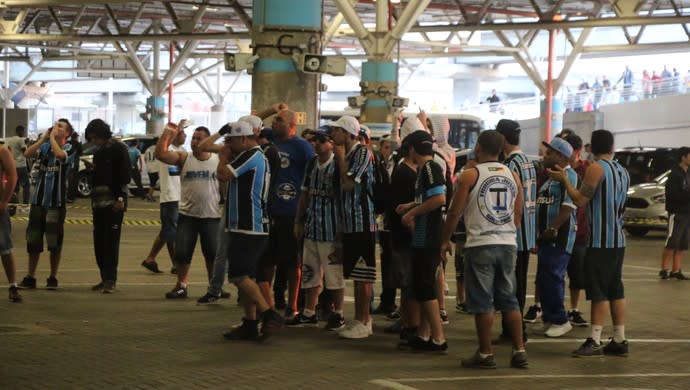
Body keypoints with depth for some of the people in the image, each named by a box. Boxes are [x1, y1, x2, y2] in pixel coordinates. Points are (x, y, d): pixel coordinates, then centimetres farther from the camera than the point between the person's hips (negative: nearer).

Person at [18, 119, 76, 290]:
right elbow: (27, 153, -9)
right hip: (38, 200, 4)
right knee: (33, 240, 7)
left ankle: (53, 278, 12)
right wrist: (44, 138, -8)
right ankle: (30, 278, 14)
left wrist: (52, 137, -13)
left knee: (54, 242, 2)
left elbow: (60, 155, -26)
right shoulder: (44, 146, 7)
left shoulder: (68, 148, -4)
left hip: (56, 202, -4)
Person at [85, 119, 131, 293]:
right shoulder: (98, 152, 19)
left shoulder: (119, 148, -4)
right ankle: (105, 277, 12)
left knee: (111, 240, -9)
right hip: (98, 201, 8)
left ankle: (110, 280, -8)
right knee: (99, 241, 6)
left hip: (114, 201, -8)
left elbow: (125, 174, -11)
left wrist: (121, 198, -16)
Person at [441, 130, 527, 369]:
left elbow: (455, 211, -5)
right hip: (508, 244, 5)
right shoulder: (512, 176, 8)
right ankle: (519, 351, 9)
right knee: (509, 300, 11)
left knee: (482, 302, 1)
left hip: (480, 244, -5)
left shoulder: (470, 175, -6)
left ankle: (485, 354, 4)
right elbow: (518, 214, 13)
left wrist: (445, 240, 7)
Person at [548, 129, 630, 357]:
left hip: (601, 241, -8)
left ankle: (595, 342, -10)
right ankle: (619, 341, 12)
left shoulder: (597, 168, -11)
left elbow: (580, 200, -14)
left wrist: (564, 180, -2)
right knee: (616, 290, 10)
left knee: (599, 292, -8)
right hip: (618, 239, 8)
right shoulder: (622, 171, 14)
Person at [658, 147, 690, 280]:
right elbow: (672, 194, -19)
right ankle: (664, 270, -2)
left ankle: (676, 271, 9)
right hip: (677, 213, -8)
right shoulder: (675, 174, -11)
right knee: (671, 244, -7)